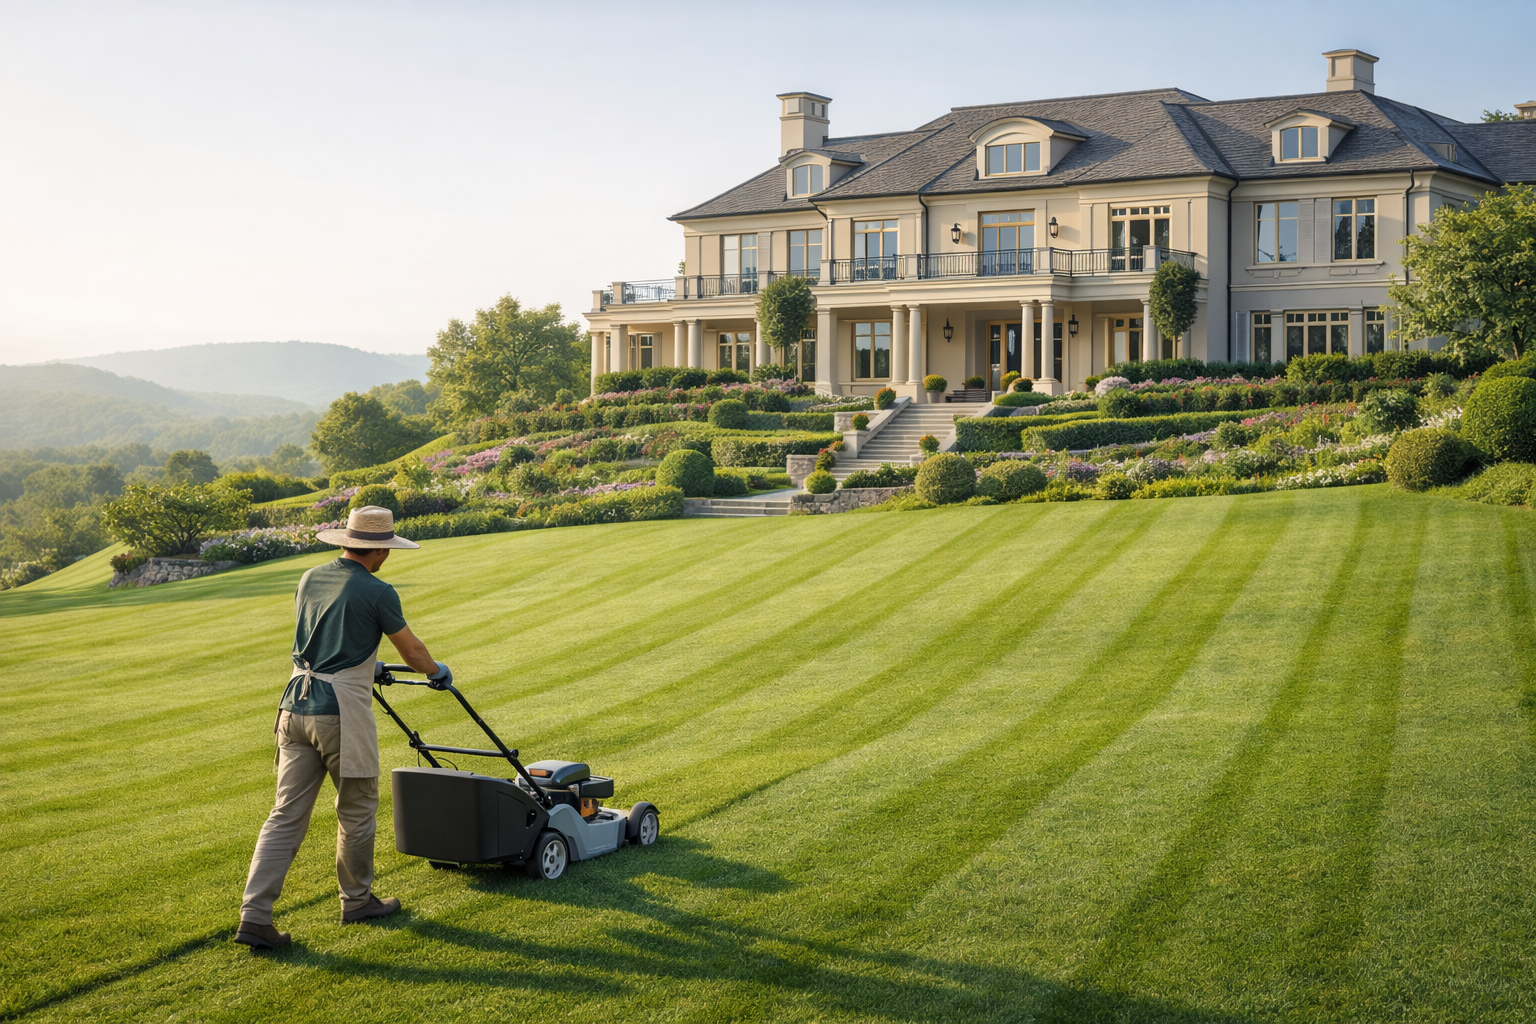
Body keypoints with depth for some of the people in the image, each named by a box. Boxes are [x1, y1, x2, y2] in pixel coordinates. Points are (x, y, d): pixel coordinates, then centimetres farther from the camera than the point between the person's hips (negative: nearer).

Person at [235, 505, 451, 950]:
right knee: (357, 809, 13)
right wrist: (438, 671, 25)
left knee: (287, 814, 5)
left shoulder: (310, 579, 11)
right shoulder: (377, 593, -8)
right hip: (342, 712, -6)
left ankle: (255, 916, -2)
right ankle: (357, 900, 28)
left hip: (296, 707, 6)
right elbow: (412, 651, 4)